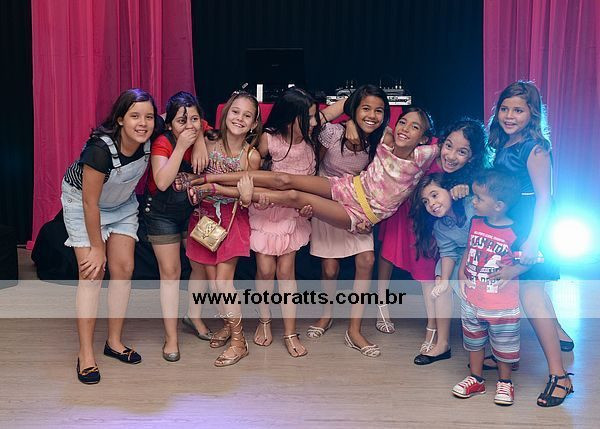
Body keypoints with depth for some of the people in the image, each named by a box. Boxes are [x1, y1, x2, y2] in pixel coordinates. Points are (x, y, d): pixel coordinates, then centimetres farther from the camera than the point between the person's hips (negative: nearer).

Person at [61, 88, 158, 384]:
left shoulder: (149, 140, -21)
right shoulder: (101, 148, -35)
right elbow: (90, 203, -26)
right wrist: (97, 247, -17)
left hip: (122, 204, 5)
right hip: (82, 203, -5)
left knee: (123, 269, 1)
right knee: (92, 273, -11)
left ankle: (115, 342, 15)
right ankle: (85, 355, -3)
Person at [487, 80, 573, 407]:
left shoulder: (535, 148, -16)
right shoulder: (502, 144, 7)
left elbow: (544, 198, -20)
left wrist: (533, 241, -27)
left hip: (531, 226, -8)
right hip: (509, 225, 8)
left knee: (530, 294, -12)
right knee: (533, 288, 23)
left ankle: (559, 375, -6)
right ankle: (558, 335, 48)